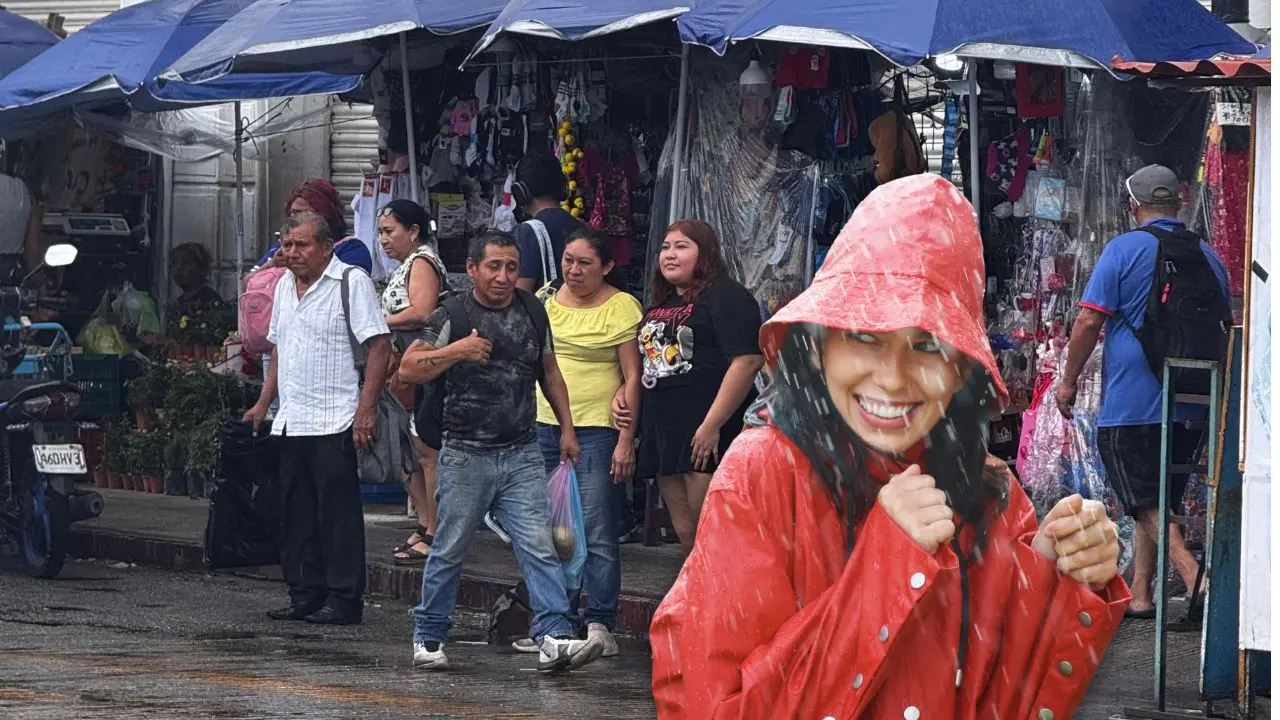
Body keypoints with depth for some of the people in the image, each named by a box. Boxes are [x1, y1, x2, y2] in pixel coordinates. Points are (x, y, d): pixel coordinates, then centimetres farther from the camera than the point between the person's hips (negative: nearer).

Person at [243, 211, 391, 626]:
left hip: (334, 421, -8)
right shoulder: (285, 285, 16)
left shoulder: (351, 282, -7)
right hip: (291, 421, 8)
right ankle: (306, 595, 15)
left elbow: (380, 346, -12)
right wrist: (264, 402, 20)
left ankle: (344, 599, -2)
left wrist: (366, 410, -18)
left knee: (338, 511, -6)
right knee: (297, 511, 9)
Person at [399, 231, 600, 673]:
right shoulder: (452, 316, -3)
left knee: (539, 547, -8)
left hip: (522, 455, 3)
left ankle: (554, 639, -14)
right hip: (466, 454, -3)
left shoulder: (532, 312, 10)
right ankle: (428, 637, 20)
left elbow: (549, 371, 22)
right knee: (450, 551, 6)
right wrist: (455, 351, -19)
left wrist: (566, 427, 17)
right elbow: (407, 370, -6)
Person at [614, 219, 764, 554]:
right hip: (664, 432, 9)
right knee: (686, 535, 10)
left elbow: (747, 360, -17)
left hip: (707, 437, -9)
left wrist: (712, 425, -20)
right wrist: (623, 394, 13)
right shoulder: (660, 304, 22)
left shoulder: (725, 297, -6)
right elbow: (646, 360, 34)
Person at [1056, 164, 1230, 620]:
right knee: (1158, 499, 15)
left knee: (1145, 504, -4)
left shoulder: (1124, 250, -7)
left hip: (1130, 401, -6)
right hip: (1192, 405, 6)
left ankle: (1196, 581, -20)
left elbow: (1089, 321, -9)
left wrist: (1069, 380, 1)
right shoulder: (1208, 257, 10)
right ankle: (1140, 596, 16)